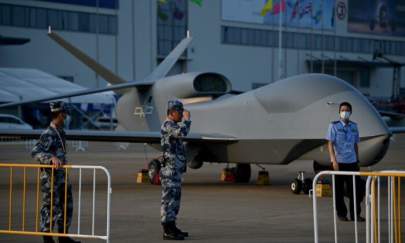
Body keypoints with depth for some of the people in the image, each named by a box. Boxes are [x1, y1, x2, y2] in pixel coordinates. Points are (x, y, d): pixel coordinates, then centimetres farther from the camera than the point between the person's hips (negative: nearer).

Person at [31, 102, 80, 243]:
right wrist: (51, 158, -40)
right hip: (50, 177, -9)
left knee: (66, 205, 12)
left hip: (61, 175, 9)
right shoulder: (48, 135, -17)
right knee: (50, 206, -2)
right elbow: (35, 152, -27)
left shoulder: (60, 132, 11)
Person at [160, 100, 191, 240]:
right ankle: (167, 231, -8)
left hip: (175, 170, 10)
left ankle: (171, 227, 18)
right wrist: (186, 119, -18)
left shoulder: (173, 126, 20)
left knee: (174, 198, 13)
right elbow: (182, 133, -32)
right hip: (170, 170, -10)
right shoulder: (168, 125, -13)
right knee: (169, 198, -9)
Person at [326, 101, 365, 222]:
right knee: (339, 190, 3)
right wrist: (334, 160, -18)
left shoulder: (354, 126, 9)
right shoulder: (334, 126, -4)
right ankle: (341, 214, 12)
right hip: (339, 162, -4)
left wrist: (357, 160, 15)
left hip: (352, 162, 4)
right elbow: (330, 144, -8)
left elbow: (355, 144, 16)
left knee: (355, 189, 2)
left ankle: (355, 214, 10)